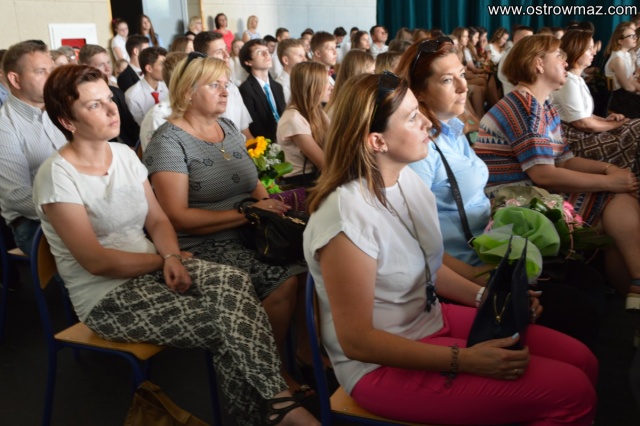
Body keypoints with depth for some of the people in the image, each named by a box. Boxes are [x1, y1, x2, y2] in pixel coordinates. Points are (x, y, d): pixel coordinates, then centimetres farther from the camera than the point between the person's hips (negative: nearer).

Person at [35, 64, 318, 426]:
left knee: (233, 281, -23)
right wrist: (166, 260, -9)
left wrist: (171, 256, -14)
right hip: (106, 297, -5)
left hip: (151, 272, 6)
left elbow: (158, 221, 8)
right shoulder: (58, 176, -14)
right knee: (220, 324, -24)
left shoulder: (124, 154, 6)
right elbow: (96, 261, -17)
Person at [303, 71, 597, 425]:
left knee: (580, 361, 5)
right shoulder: (346, 217, -27)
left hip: (432, 320, 8)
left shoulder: (408, 180, -1)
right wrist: (463, 360, -24)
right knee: (572, 393, -12)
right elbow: (357, 341, -23)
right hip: (384, 365, -8)